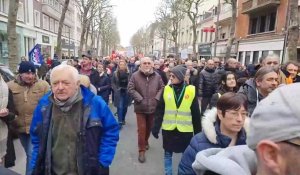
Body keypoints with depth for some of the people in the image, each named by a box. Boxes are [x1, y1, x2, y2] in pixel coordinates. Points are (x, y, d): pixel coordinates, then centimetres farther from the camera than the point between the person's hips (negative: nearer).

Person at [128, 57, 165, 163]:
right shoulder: (135, 76, -8)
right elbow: (130, 89, -9)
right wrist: (140, 99, -15)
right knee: (142, 129, 0)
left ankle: (146, 141, 47)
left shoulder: (157, 76, 0)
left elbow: (162, 88, 6)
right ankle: (141, 150, 13)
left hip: (153, 107, 3)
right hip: (140, 107, -3)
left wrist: (156, 98, -6)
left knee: (149, 127, 20)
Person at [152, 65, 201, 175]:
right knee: (168, 154, 14)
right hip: (168, 129, 1)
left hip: (186, 130, -1)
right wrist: (156, 127, -3)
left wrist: (198, 131, 2)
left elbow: (196, 114, -1)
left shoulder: (191, 90, -7)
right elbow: (159, 110, 1)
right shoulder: (166, 89, -3)